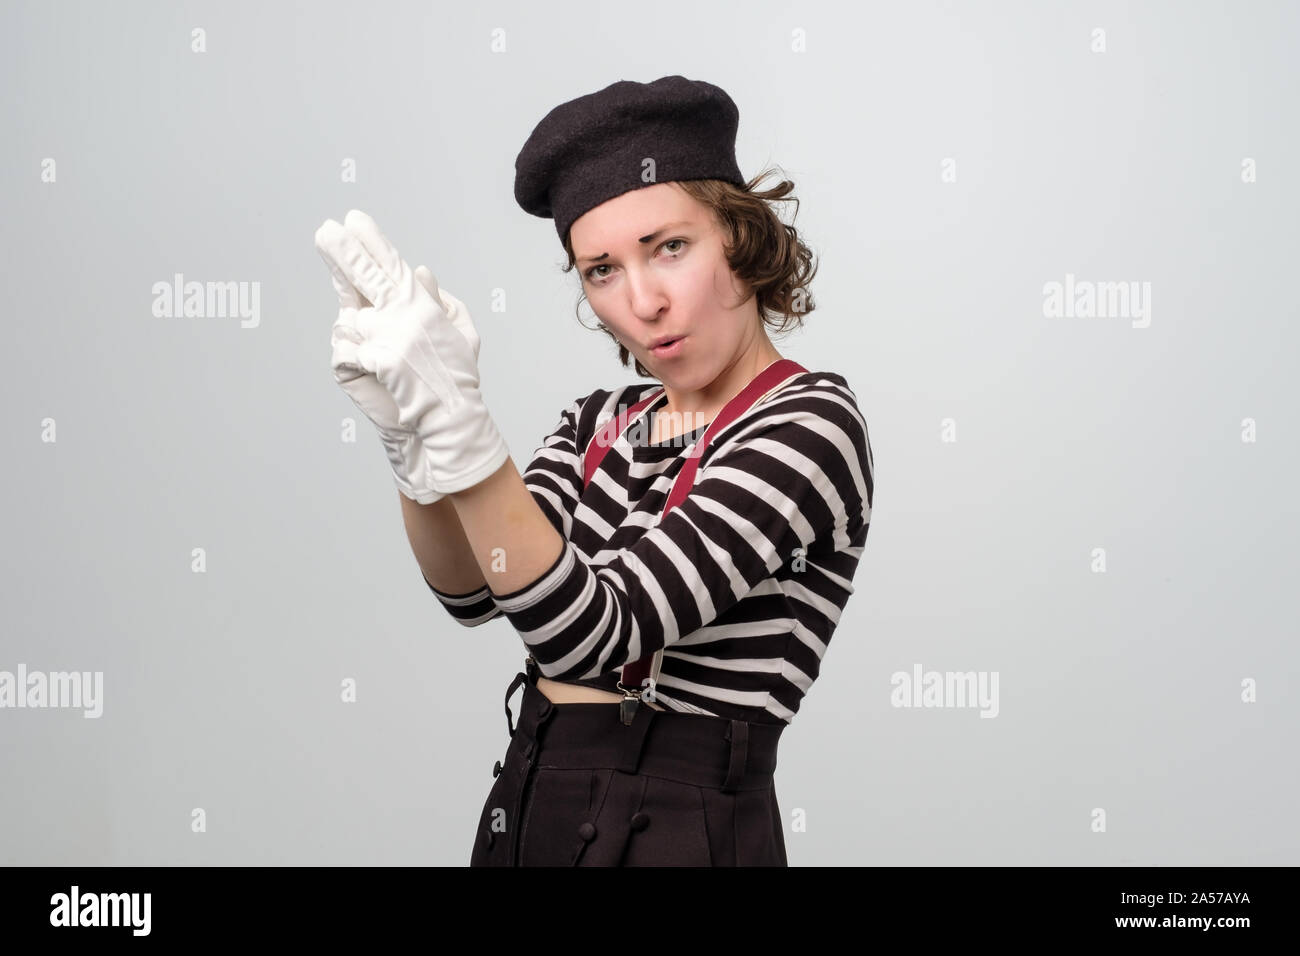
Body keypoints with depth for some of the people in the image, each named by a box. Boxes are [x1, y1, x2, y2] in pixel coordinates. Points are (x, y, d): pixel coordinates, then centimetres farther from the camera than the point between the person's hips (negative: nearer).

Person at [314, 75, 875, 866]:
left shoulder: (810, 425, -13)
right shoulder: (602, 424, 9)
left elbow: (593, 634, -22)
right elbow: (473, 592, -6)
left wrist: (457, 419, -29)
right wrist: (413, 440, -21)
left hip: (679, 829, -6)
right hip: (523, 812, 6)